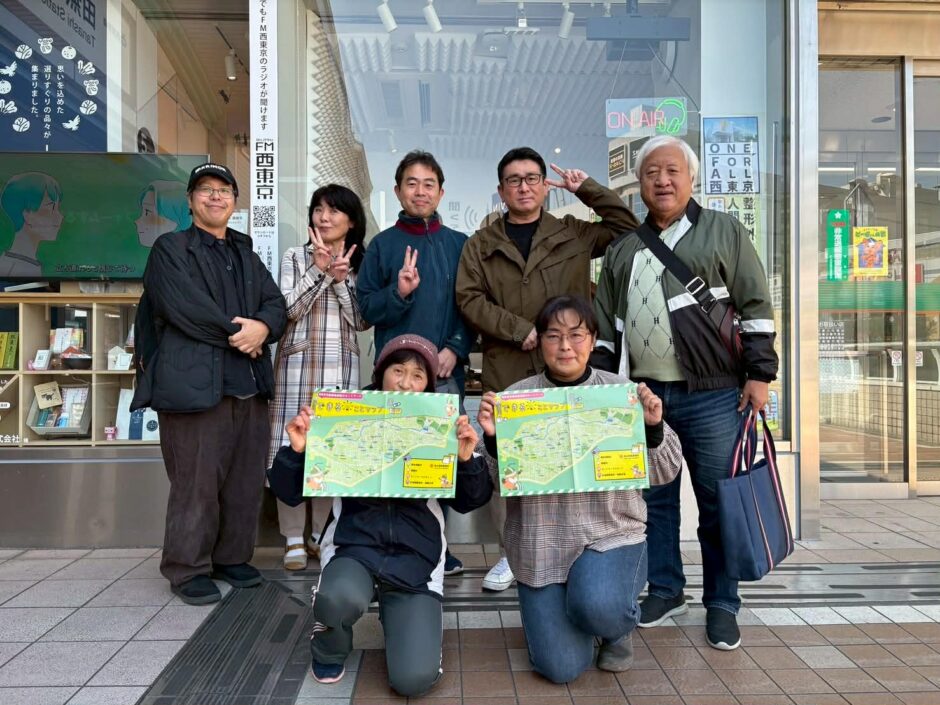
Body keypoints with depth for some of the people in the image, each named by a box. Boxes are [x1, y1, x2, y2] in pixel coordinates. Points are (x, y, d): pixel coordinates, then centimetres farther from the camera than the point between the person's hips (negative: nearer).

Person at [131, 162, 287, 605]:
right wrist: (237, 333, -9)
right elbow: (183, 306, -11)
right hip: (194, 382, -5)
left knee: (246, 480, 8)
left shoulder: (246, 254, 23)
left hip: (249, 384, 6)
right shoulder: (170, 249, 6)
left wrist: (262, 328, -10)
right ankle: (188, 569, 12)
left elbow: (276, 304, 11)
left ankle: (232, 557, 23)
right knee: (196, 482, -3)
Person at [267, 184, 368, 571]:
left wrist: (341, 278, -10)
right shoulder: (295, 257, 5)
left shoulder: (359, 263, 10)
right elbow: (289, 310, -8)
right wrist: (319, 268, -12)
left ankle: (322, 535, 19)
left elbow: (361, 321, 1)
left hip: (342, 366, 2)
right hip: (298, 363, -1)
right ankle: (294, 539, 9)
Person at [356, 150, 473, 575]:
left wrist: (455, 348, -6)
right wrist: (399, 292, -15)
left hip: (446, 370, 2)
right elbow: (366, 308, 3)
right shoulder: (383, 245, 5)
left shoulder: (459, 245, 9)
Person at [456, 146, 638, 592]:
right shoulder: (481, 244, 11)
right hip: (504, 371, 1)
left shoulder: (574, 234, 12)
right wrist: (522, 330, -9)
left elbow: (628, 227, 9)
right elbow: (469, 299, 1)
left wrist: (587, 188, 5)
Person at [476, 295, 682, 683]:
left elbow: (662, 473, 0)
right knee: (560, 668, -4)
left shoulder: (621, 391, -2)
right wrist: (493, 437, -20)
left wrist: (653, 427, -19)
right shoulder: (516, 397, -3)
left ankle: (619, 627, 8)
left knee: (597, 608, -31)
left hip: (611, 532, 0)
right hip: (541, 543, 1)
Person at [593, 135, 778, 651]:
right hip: (642, 394, 4)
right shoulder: (623, 250, 14)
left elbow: (755, 307, -1)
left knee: (718, 502, 4)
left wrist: (758, 374, -8)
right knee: (654, 497, 11)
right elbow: (606, 324, 14)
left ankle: (721, 604, 20)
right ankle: (665, 590, 28)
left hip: (712, 395, -3)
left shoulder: (724, 232, 4)